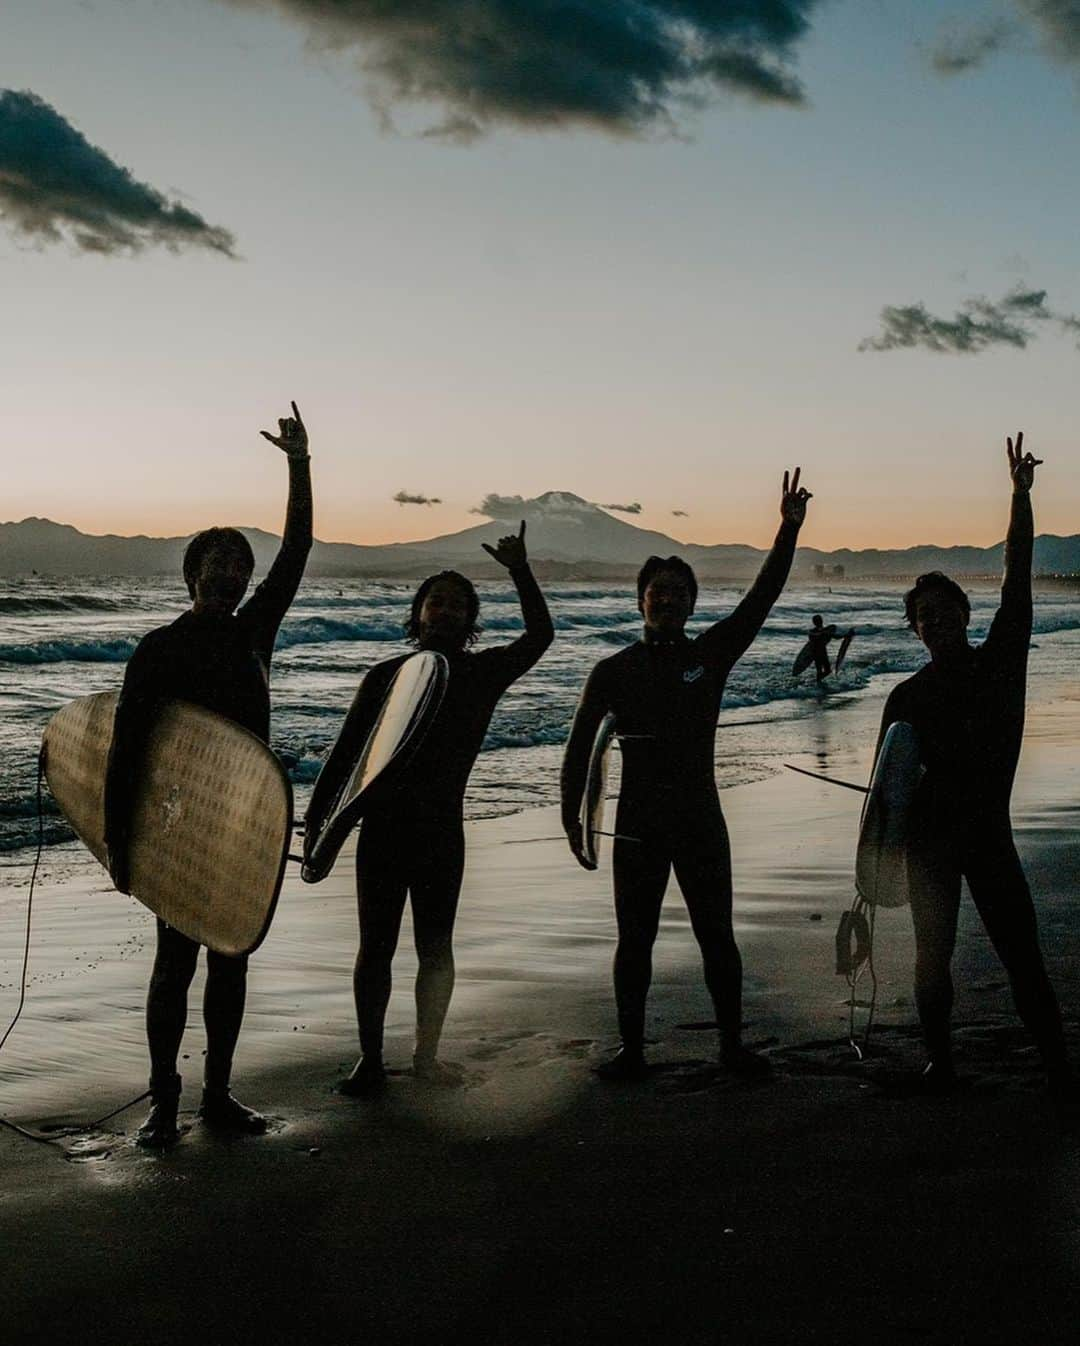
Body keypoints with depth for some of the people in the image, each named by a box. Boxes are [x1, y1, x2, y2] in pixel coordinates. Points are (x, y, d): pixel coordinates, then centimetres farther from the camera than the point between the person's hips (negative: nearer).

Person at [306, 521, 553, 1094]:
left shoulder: (484, 673, 4)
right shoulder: (385, 676, 2)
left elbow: (539, 636, -3)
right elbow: (345, 753, 2)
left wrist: (520, 571, -12)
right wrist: (316, 819, -3)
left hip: (441, 832, 1)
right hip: (382, 828, -1)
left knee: (436, 948, 6)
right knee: (376, 947, 4)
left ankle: (426, 1055, 19)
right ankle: (370, 1060, 13)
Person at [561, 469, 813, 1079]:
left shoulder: (712, 654, 4)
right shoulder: (614, 671, 3)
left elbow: (761, 598, -5)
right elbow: (581, 747, 5)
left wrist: (789, 531, -14)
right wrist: (571, 814, 1)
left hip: (702, 822, 1)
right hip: (638, 826, 0)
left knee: (718, 938, 5)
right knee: (635, 942, 4)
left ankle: (733, 1045, 18)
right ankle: (632, 1050, 15)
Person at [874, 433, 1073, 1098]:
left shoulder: (1000, 661, 4)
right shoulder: (908, 696, 3)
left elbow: (1018, 579, -2)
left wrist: (1022, 496, -7)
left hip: (989, 832, 0)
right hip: (928, 841, 0)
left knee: (1023, 953, -1)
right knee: (934, 953, 1)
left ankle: (1059, 1064, 4)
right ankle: (941, 1061, 14)